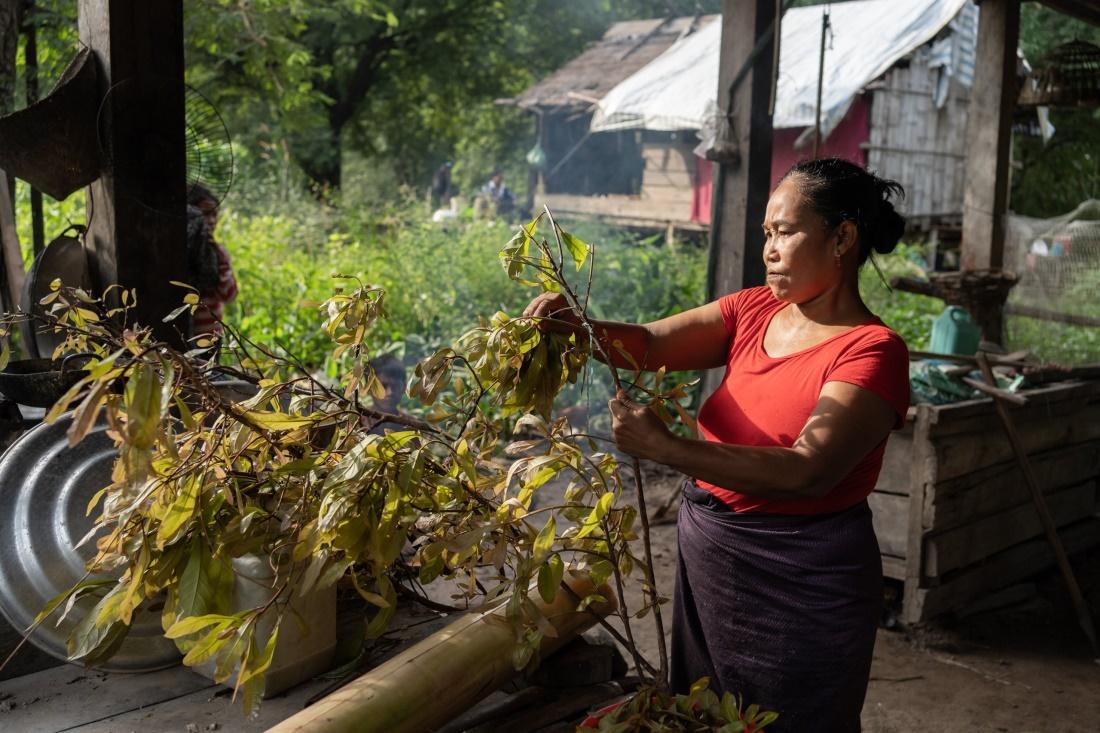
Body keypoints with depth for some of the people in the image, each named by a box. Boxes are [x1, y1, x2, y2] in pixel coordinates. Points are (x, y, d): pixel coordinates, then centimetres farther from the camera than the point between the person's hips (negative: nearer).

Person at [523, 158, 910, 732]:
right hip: (704, 557, 6)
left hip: (800, 586, -6)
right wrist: (576, 327, -25)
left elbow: (807, 470, -30)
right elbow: (648, 345, -6)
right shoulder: (754, 310, 3)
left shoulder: (870, 352, -17)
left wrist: (666, 448, -35)